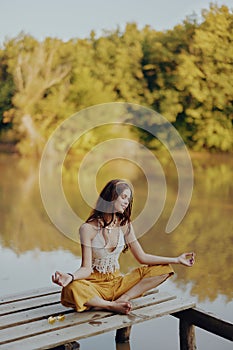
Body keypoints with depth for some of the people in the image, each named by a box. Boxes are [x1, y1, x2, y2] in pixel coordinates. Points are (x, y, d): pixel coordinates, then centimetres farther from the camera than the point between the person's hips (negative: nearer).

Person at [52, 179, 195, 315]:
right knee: (72, 289, -39)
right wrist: (70, 277, -37)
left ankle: (122, 299, -20)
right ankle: (113, 306, -18)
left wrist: (177, 259, -1)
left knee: (163, 269, -10)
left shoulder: (125, 225, 3)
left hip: (117, 282, 5)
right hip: (95, 283, -5)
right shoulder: (88, 228, -13)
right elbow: (86, 268, -14)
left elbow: (142, 257, 5)